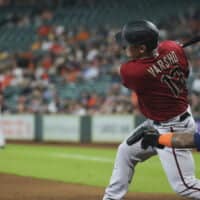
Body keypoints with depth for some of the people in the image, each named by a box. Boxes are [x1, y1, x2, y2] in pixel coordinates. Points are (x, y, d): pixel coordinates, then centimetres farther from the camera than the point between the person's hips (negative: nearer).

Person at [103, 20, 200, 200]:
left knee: (183, 185, -5)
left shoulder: (128, 71, -28)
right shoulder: (173, 48, -13)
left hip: (173, 130, -9)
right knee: (126, 152, 20)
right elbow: (185, 72, 8)